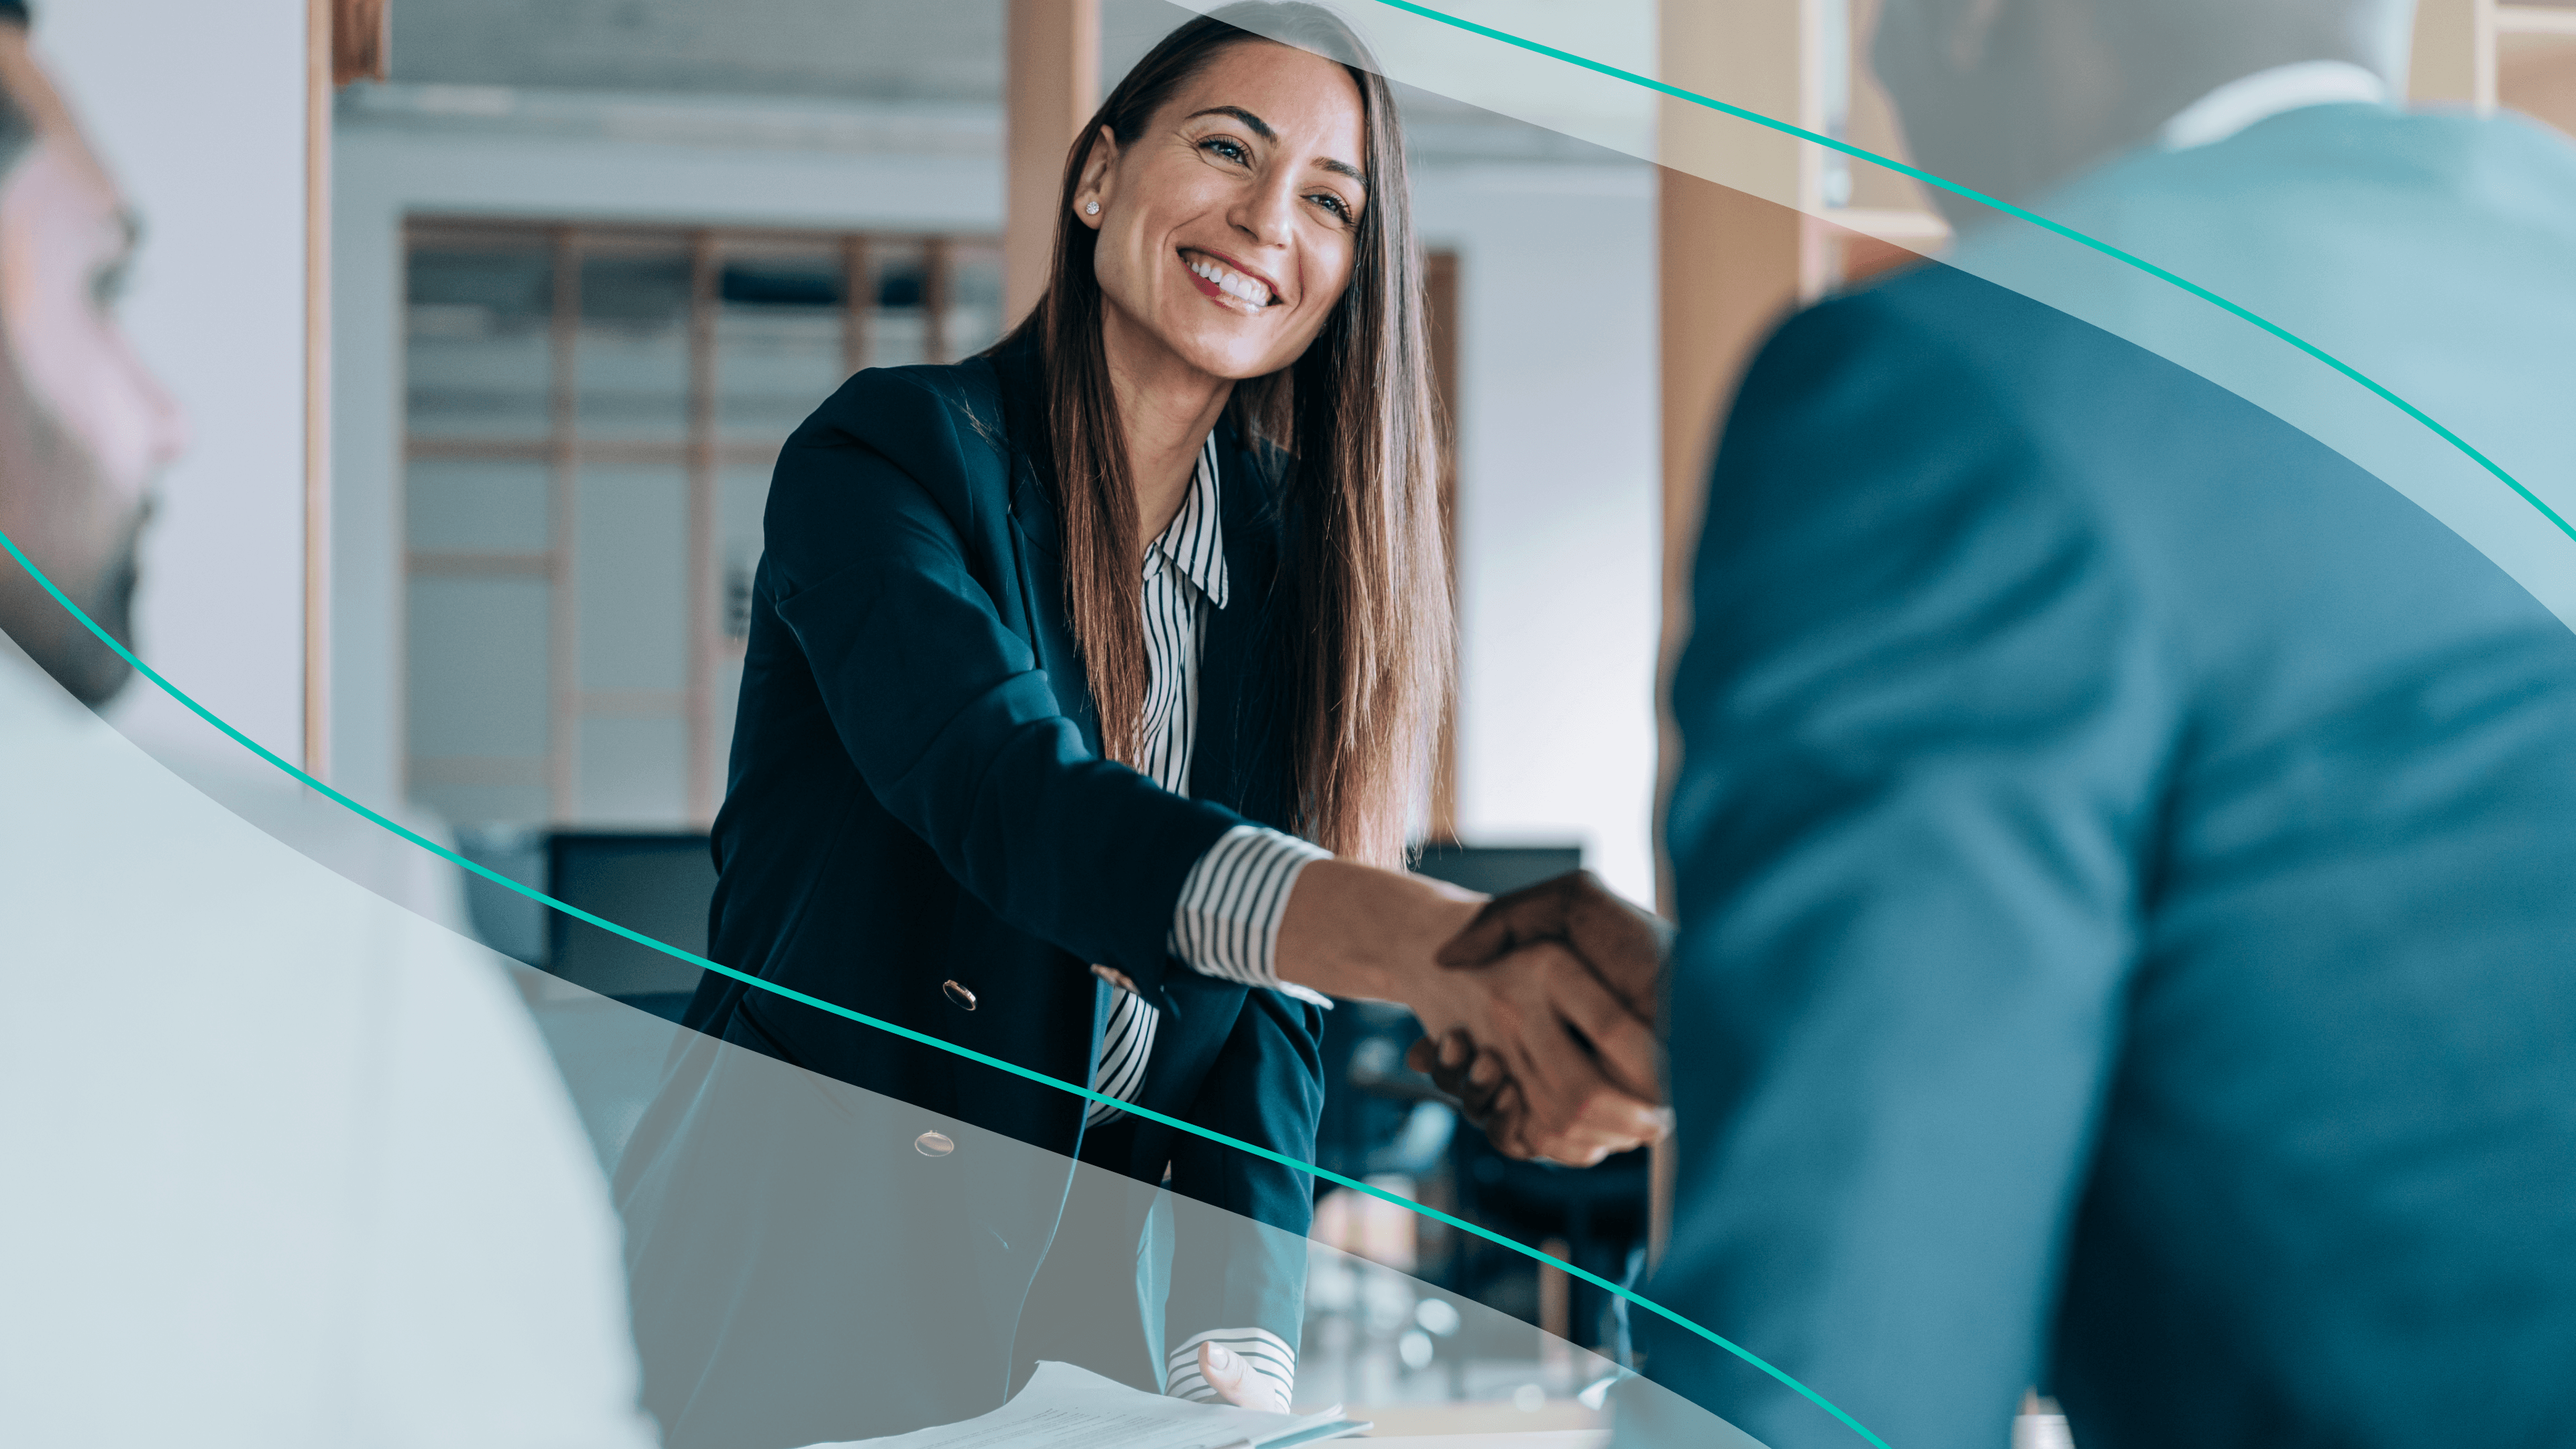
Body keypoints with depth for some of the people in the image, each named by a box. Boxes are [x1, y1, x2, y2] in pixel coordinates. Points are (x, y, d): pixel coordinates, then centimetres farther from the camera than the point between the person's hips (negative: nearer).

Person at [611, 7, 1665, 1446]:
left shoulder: (1298, 563, 5)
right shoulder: (891, 454, -11)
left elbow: (1268, 1004, 1)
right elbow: (1009, 795, -29)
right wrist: (1430, 944, -45)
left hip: (1098, 1307, 5)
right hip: (808, 1279, -4)